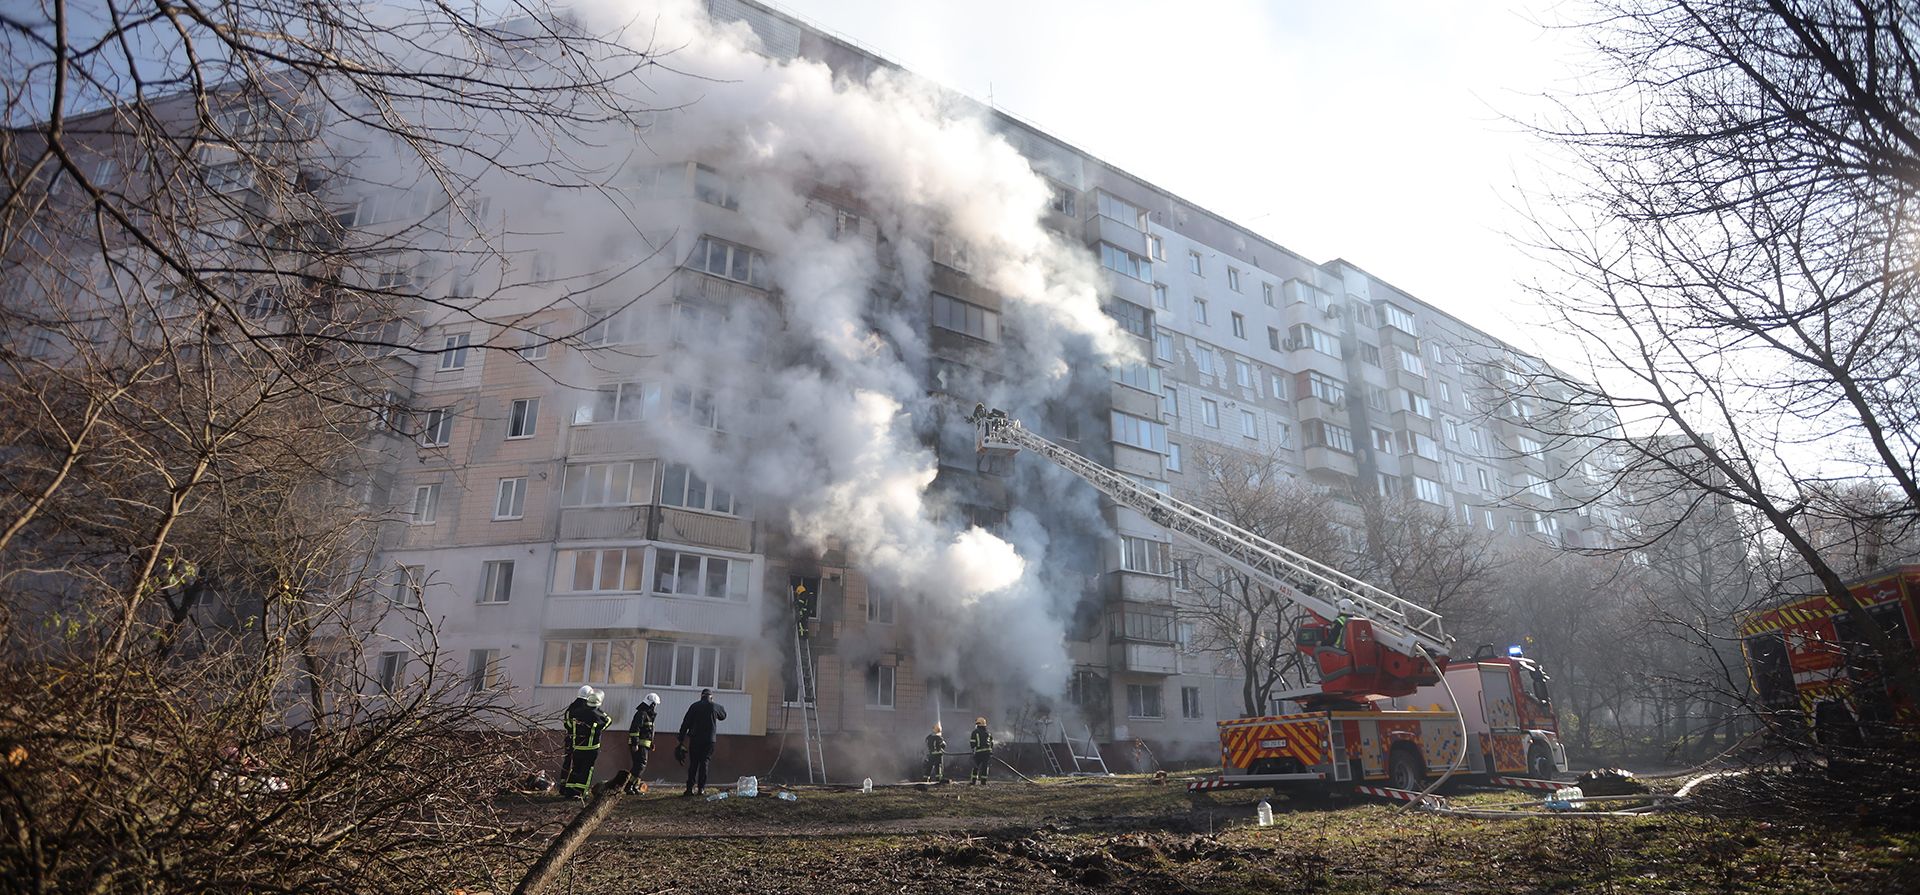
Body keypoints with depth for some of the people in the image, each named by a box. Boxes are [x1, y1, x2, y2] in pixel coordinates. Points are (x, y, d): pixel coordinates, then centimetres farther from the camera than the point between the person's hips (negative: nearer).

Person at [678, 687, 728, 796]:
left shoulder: (694, 706, 4)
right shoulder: (715, 706, 1)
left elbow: (685, 723, 3)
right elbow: (723, 716, 20)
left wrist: (681, 739, 6)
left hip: (695, 739, 1)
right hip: (709, 740, -1)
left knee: (693, 764, 5)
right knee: (704, 763, 3)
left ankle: (690, 788, 0)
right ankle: (701, 788, -3)